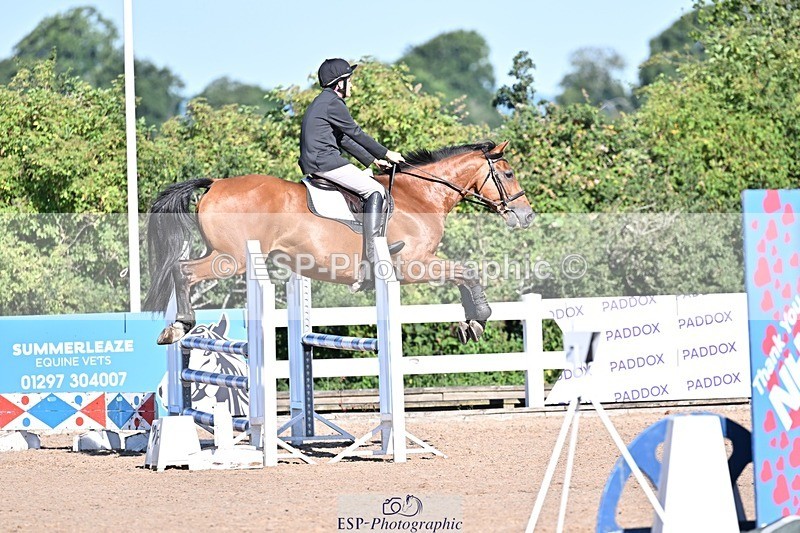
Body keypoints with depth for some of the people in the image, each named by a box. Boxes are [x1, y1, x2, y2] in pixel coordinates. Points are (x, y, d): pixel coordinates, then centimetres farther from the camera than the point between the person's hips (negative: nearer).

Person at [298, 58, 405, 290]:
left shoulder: (323, 102, 23)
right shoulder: (333, 102, -9)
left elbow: (345, 140, 25)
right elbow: (356, 134, -7)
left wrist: (373, 161, 23)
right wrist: (386, 153, 4)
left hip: (313, 163, 11)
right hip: (325, 162, -11)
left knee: (368, 177, 22)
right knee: (375, 190, -14)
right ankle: (370, 254, -24)